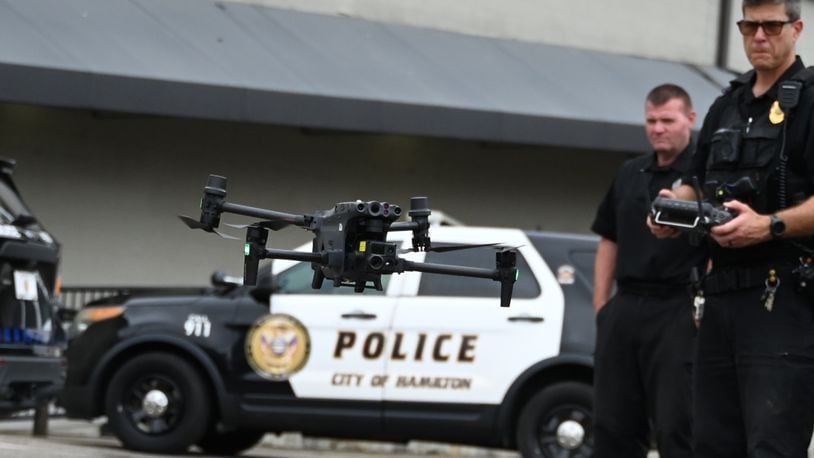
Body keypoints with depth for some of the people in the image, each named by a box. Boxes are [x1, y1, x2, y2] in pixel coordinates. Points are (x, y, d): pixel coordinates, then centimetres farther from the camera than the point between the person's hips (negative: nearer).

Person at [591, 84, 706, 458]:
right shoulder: (630, 174, 16)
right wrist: (601, 306, 13)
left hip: (677, 311, -7)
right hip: (625, 308, 7)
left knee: (676, 427, -8)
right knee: (612, 425, 8)